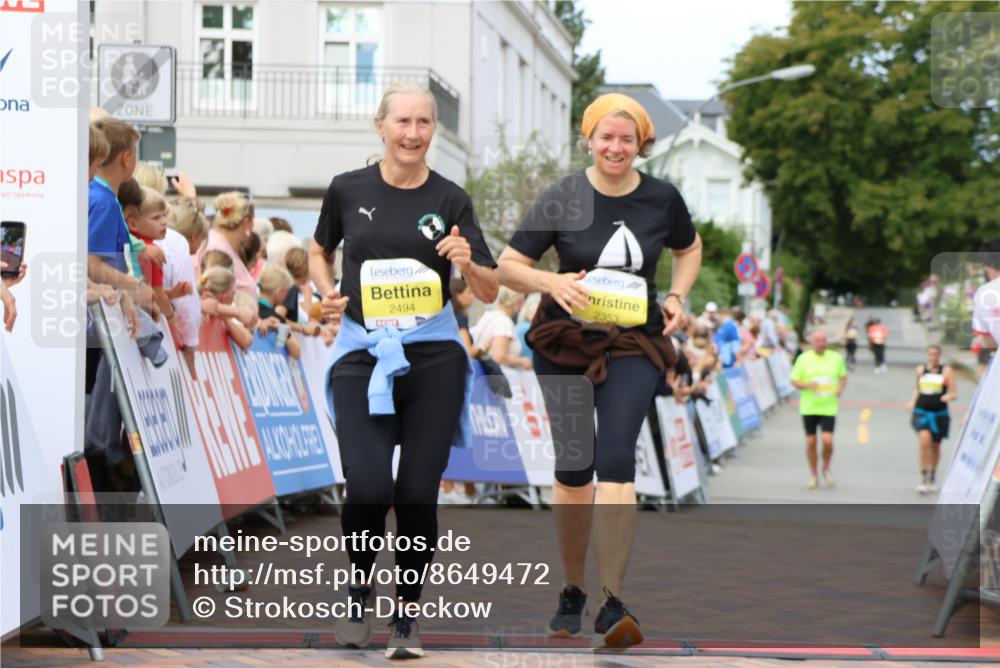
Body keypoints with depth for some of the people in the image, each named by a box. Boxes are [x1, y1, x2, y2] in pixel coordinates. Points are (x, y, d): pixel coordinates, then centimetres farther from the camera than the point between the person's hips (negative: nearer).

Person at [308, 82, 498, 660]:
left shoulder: (450, 199, 2)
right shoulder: (348, 190, 3)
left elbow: (490, 292, 3)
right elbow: (320, 250, 21)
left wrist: (468, 262, -18)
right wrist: (328, 293, 2)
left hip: (433, 355, 0)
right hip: (362, 353, 0)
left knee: (418, 493, 0)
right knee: (369, 488, -15)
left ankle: (407, 621, 18)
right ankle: (359, 584, 17)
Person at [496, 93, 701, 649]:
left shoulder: (661, 199, -1)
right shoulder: (562, 198, -6)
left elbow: (689, 249, 19)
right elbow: (509, 266, -4)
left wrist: (677, 297, 3)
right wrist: (552, 282, -23)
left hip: (633, 344, -1)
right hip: (564, 344, 1)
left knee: (616, 461, -17)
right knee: (572, 469, 7)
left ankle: (614, 605, -17)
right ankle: (573, 592, 25)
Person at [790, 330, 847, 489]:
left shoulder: (836, 358, 4)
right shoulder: (803, 358, 0)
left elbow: (843, 376, 18)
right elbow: (794, 380, 2)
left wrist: (840, 388, -2)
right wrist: (807, 385, -17)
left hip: (829, 408, 0)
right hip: (809, 408, 0)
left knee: (828, 441, -11)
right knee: (811, 441, 3)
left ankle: (826, 468, 16)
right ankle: (813, 474, 21)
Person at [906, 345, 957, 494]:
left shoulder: (946, 371, -2)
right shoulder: (920, 370, 6)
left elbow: (954, 393, -2)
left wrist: (948, 396, -23)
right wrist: (912, 402, 7)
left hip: (939, 413, 0)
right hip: (921, 411, 0)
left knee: (935, 446, 14)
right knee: (924, 440, -20)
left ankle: (932, 479, 33)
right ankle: (924, 478, -16)